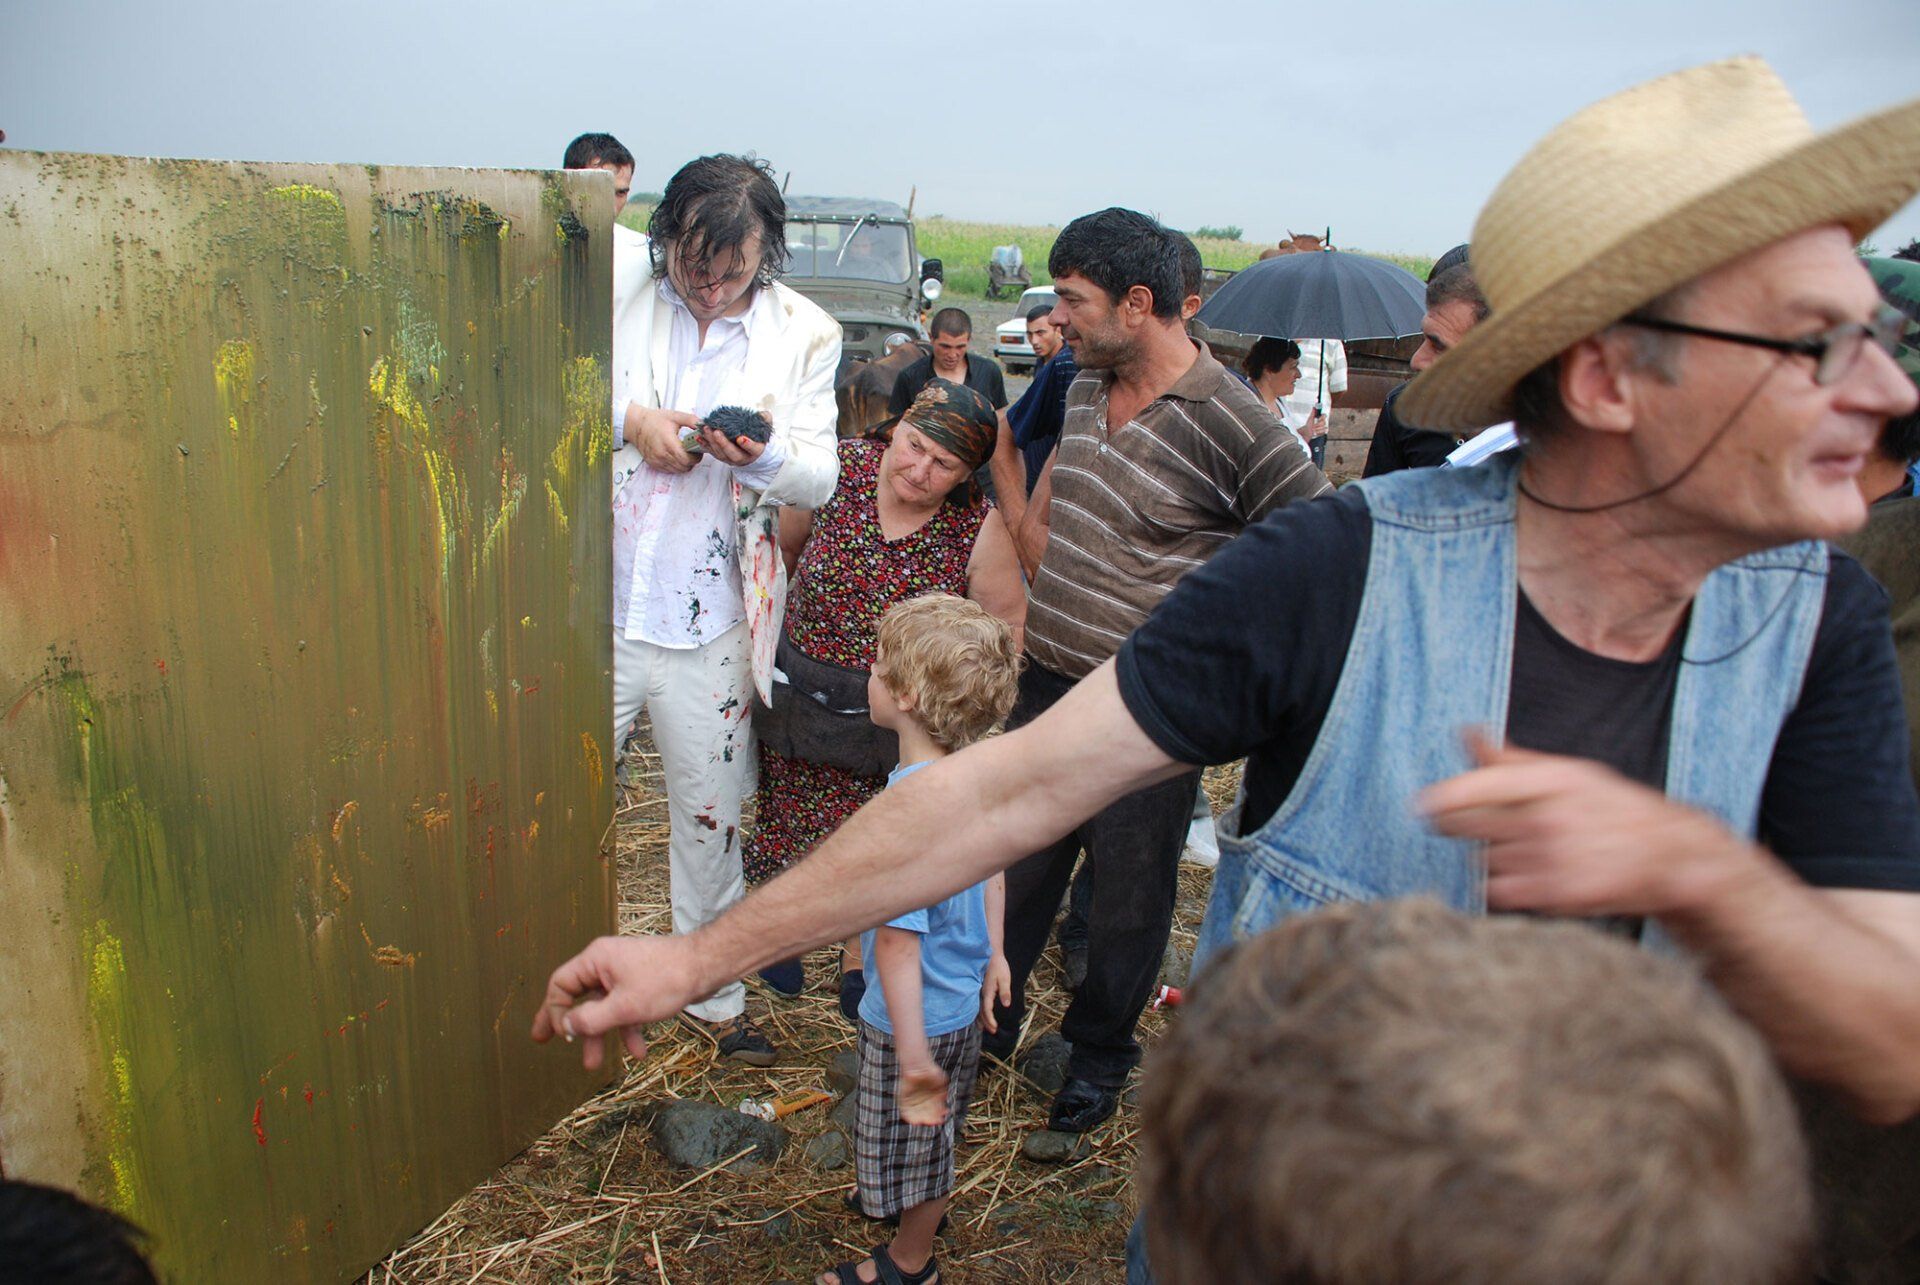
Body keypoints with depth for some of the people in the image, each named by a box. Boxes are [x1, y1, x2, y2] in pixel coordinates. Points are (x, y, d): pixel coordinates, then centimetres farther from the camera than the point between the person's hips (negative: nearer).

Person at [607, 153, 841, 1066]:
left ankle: (712, 993, 35)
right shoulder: (613, 286, -2)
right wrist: (627, 416, -15)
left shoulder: (803, 333, 0)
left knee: (711, 819, 14)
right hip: (592, 609, 0)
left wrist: (764, 454, -23)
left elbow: (820, 481, -1)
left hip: (710, 628, 1)